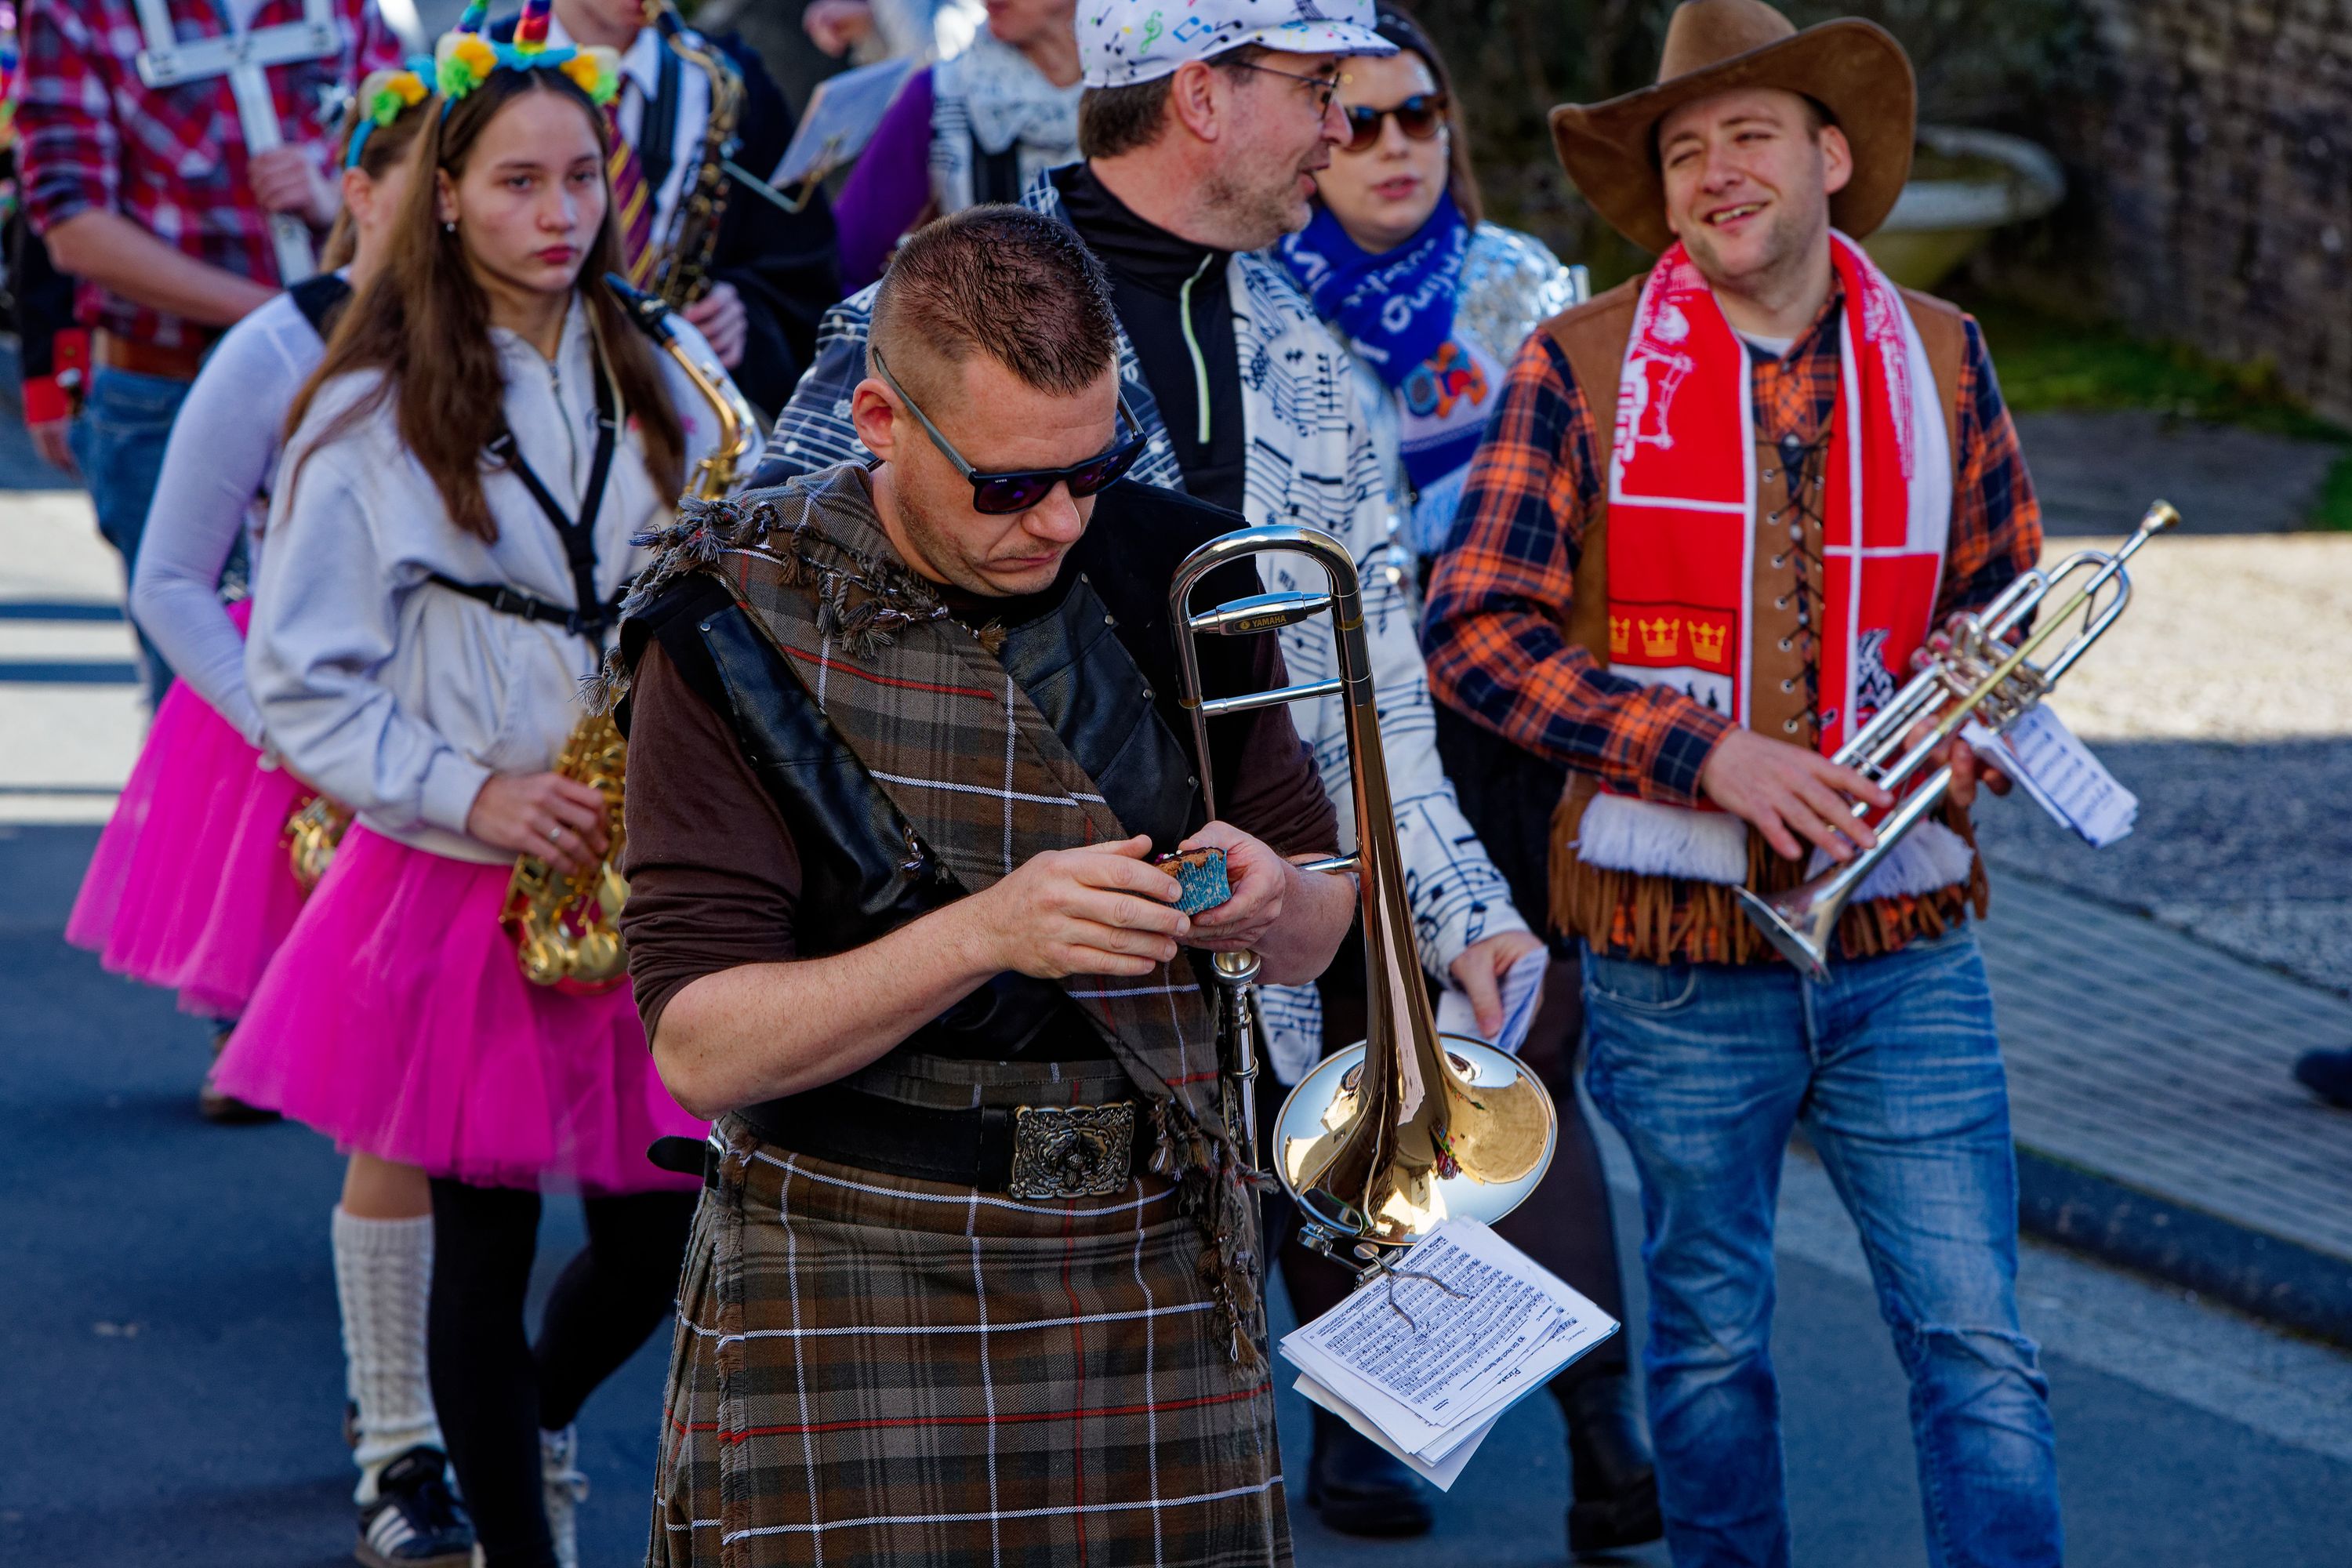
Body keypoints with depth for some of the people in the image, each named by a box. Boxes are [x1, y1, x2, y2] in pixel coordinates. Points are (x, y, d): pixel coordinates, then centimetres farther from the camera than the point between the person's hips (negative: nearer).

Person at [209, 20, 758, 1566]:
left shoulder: (664, 393, 7)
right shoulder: (375, 419, -5)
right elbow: (303, 686, -4)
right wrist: (468, 796, -15)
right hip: (463, 886, -3)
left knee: (656, 1238, 7)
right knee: (486, 1247, 3)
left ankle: (537, 1426, 38)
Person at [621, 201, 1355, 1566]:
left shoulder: (1173, 578, 4)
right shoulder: (742, 622, -8)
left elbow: (1323, 933, 13)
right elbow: (700, 1049, -14)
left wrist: (1269, 904, -12)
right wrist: (987, 932, -26)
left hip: (1162, 1288, 3)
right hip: (849, 1323, -3)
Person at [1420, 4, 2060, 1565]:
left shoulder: (1937, 356, 5)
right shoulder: (1582, 367, -3)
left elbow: (2011, 602, 16)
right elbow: (1472, 629, -7)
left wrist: (1963, 730, -6)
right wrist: (1706, 752, -16)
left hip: (1906, 940, 1)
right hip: (1681, 951, -1)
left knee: (1978, 1345, -3)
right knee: (1710, 1345, 12)